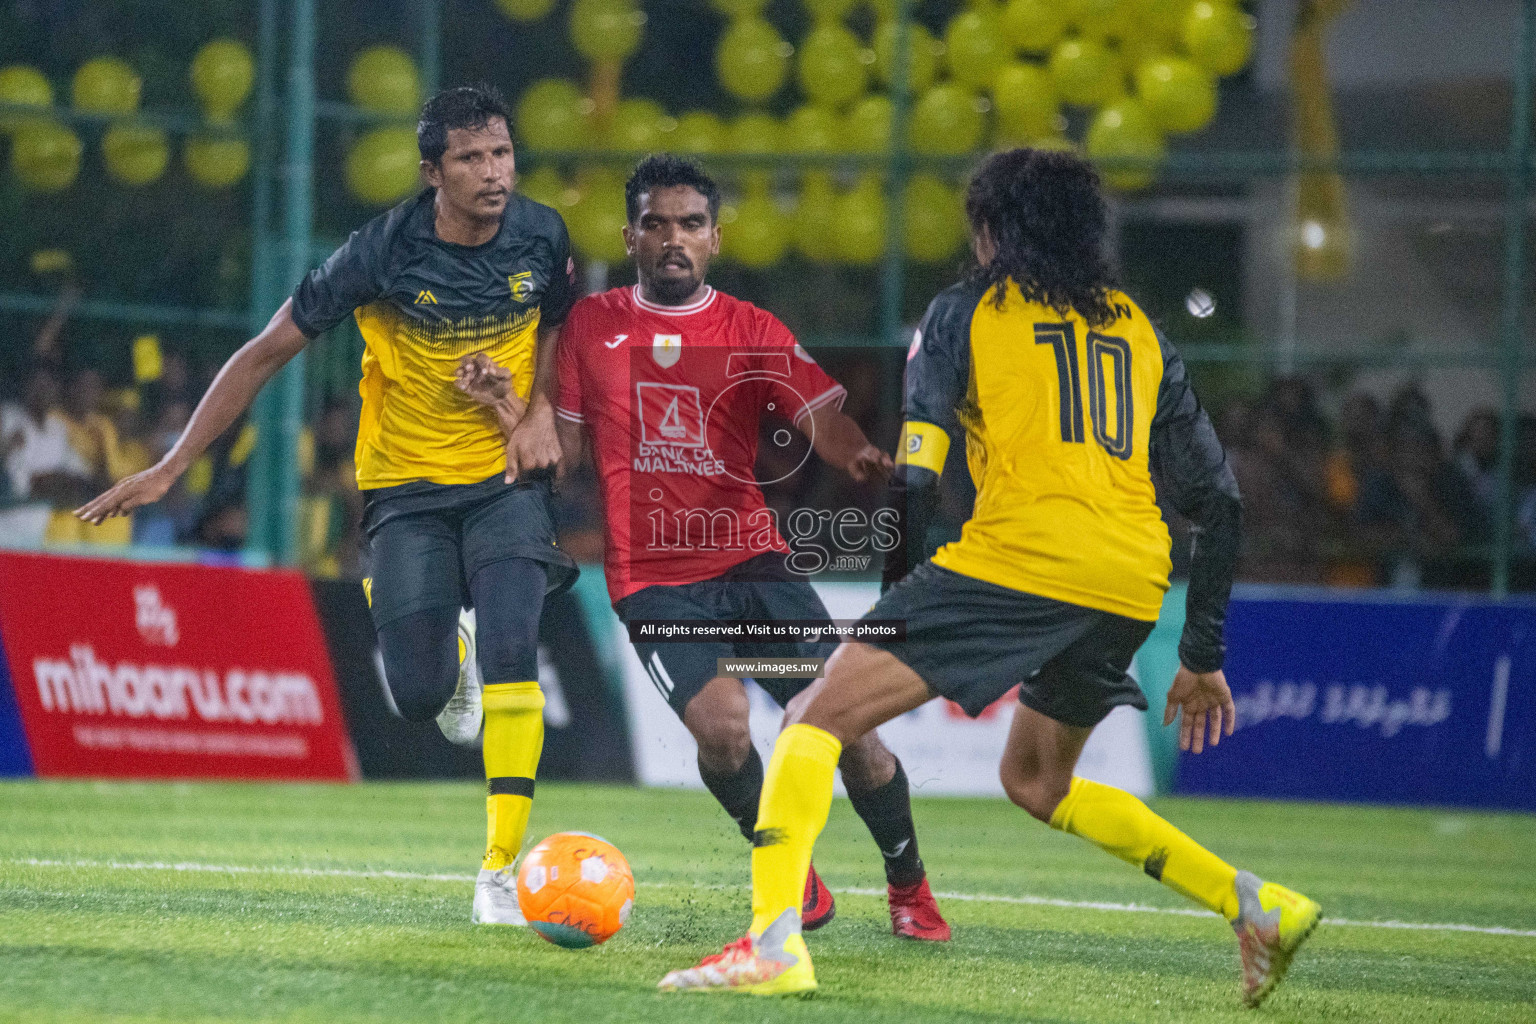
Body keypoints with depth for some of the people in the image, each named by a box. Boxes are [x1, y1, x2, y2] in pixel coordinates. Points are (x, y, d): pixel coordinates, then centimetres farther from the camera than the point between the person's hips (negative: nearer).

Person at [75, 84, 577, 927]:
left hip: (505, 480, 1)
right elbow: (266, 352, -9)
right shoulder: (385, 250, -17)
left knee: (509, 646, -23)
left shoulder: (540, 235, -8)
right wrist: (171, 468, -11)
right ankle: (438, 644, 33)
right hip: (408, 485, -1)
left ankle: (502, 868, -16)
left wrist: (542, 410, -4)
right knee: (420, 697, -9)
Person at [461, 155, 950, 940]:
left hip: (751, 562, 1)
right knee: (722, 726, -24)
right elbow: (562, 442, 14)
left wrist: (860, 456, -30)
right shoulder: (592, 323, 9)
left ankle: (909, 886, 16)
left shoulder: (751, 331, 5)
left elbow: (823, 418, -8)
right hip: (651, 580, -1)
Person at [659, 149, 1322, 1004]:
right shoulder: (1141, 330, 23)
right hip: (1133, 588, 6)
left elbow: (911, 479, -2)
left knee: (820, 718, -2)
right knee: (1037, 783, 28)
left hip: (1018, 558, -6)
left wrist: (896, 601, 9)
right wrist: (1203, 658, 24)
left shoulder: (968, 310, 9)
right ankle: (1256, 907, 20)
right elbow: (1219, 501, 19)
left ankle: (774, 941, -22)